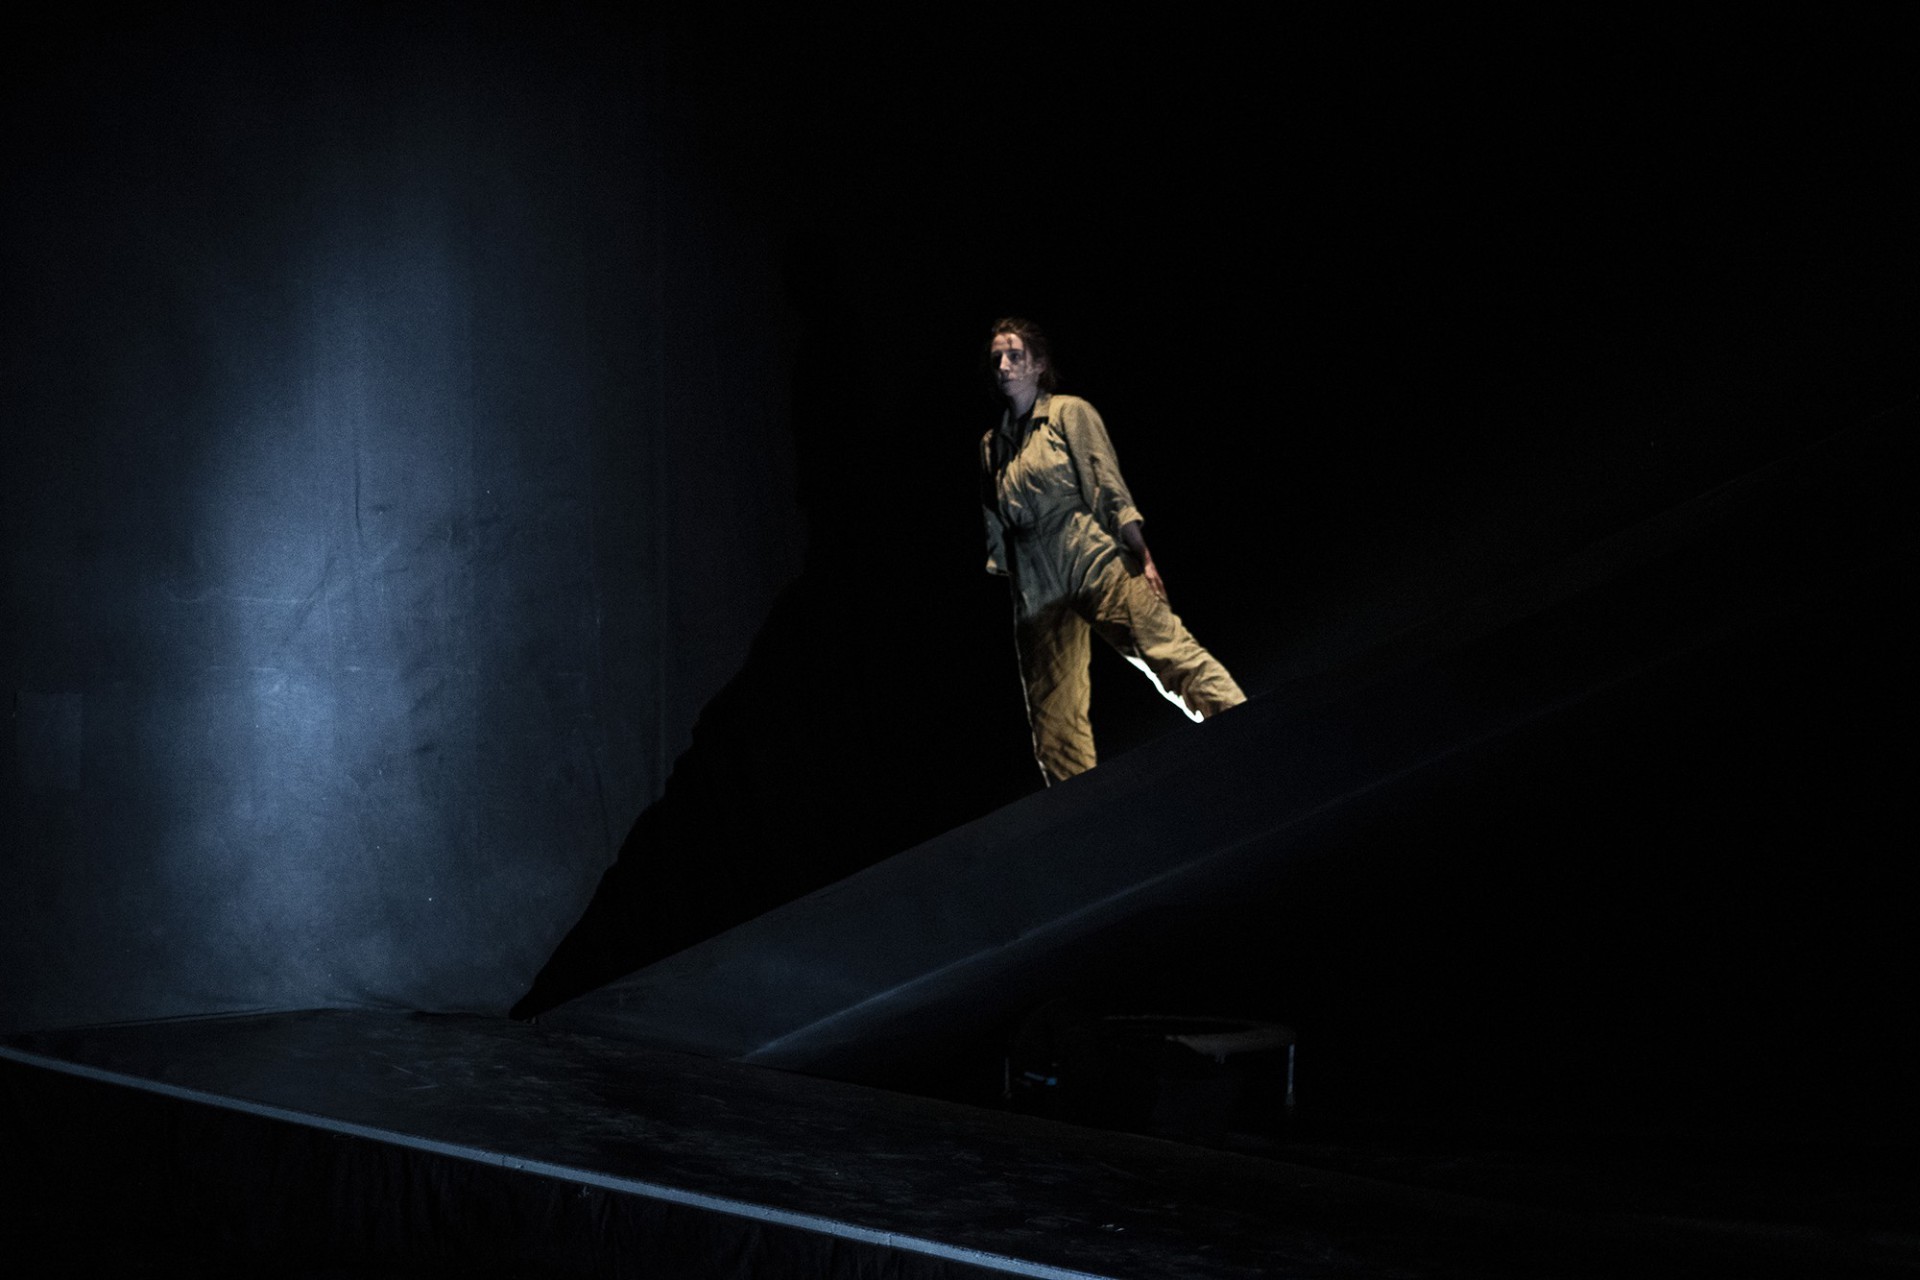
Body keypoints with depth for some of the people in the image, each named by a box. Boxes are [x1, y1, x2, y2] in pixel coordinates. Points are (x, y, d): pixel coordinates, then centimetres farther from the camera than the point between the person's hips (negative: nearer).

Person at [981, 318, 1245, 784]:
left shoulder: (1070, 412, 6)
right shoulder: (990, 445, 17)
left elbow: (1110, 487, -2)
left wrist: (1142, 555, -10)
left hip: (1093, 559, -4)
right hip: (1035, 589, 4)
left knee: (1169, 648, -22)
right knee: (1053, 721, 1)